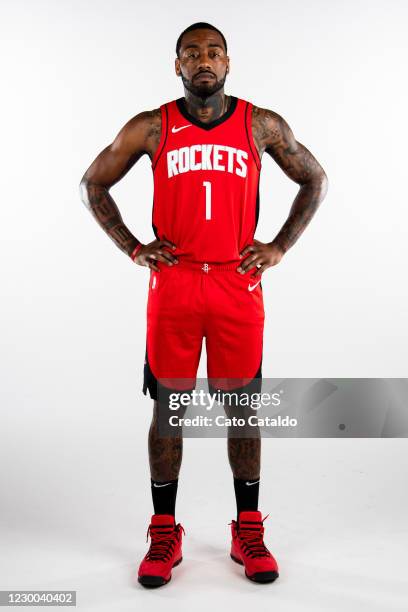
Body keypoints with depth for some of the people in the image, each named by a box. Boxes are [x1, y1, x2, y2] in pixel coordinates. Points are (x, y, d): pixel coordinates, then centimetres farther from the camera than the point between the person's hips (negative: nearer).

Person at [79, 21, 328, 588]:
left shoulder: (262, 125, 4)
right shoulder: (150, 128, 3)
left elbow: (315, 180, 14)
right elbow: (93, 184, 12)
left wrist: (279, 247, 4)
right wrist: (133, 248, 2)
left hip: (239, 284, 1)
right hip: (173, 283, 0)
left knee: (242, 407, 7)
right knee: (168, 408, 5)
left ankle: (249, 533, 23)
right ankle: (164, 535, 21)